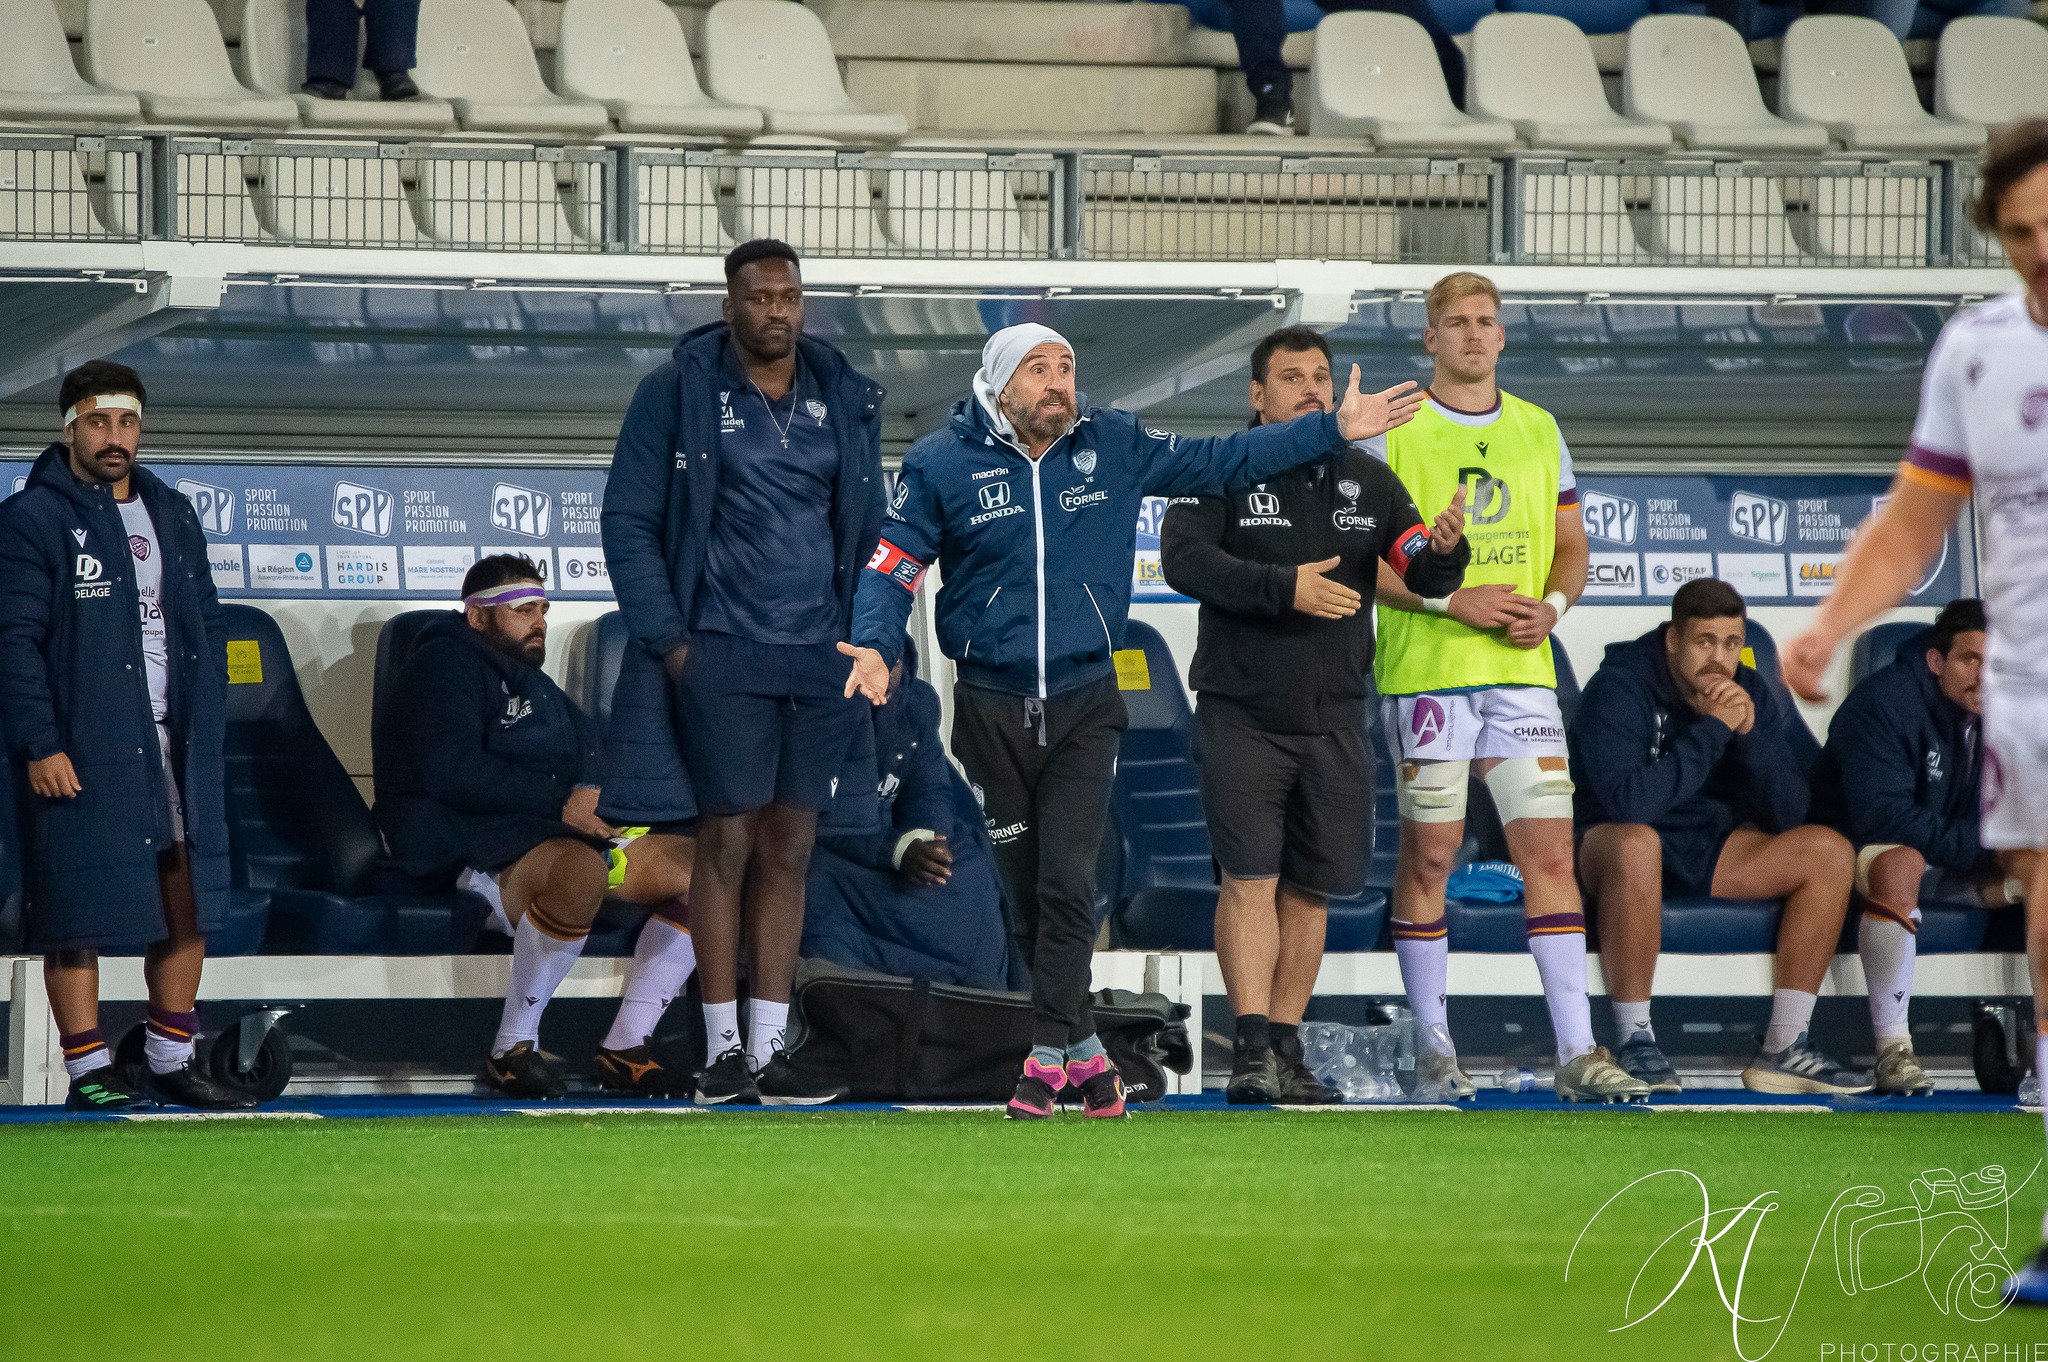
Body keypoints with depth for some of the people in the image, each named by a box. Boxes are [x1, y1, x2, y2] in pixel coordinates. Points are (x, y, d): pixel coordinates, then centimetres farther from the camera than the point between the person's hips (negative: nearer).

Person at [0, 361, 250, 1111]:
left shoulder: (173, 516, 16)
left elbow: (207, 626, 19)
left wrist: (206, 725, 8)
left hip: (178, 744, 6)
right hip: (80, 753, -6)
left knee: (190, 905, 7)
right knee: (80, 914, -4)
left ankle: (174, 1061, 17)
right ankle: (89, 1073, 1)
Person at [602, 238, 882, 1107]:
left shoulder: (845, 399, 11)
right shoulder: (679, 391, -1)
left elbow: (869, 528, 17)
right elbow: (628, 521, -1)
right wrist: (666, 637, -8)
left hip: (821, 658, 4)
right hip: (724, 654, -4)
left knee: (788, 850, 5)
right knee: (727, 842, -5)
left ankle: (770, 1050, 7)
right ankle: (723, 1049, 1)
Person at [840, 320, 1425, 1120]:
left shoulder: (1113, 447, 4)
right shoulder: (942, 465, -3)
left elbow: (1220, 462, 13)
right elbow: (895, 565, -1)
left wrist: (1334, 429, 12)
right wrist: (876, 646, -19)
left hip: (1084, 703, 0)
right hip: (992, 712, 0)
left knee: (1068, 882, -13)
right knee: (1026, 894, 4)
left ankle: (1047, 1055, -10)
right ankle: (1083, 1049, 17)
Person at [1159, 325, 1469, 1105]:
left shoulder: (1367, 481, 10)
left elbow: (1424, 576, 1)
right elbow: (1183, 560, -16)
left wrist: (1441, 550, -23)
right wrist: (1285, 587, -26)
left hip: (1334, 719, 4)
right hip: (1240, 712, -4)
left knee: (1310, 889, 7)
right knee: (1249, 879, -11)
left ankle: (1285, 1050, 14)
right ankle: (1252, 1050, -14)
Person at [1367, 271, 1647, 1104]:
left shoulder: (1537, 432, 14)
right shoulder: (1393, 432, 0)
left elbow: (1570, 545, 19)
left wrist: (1551, 606, -2)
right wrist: (1451, 600, -15)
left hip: (1522, 669, 3)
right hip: (1425, 671, -3)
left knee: (1551, 854, -4)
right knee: (1429, 855, 1)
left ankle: (1576, 1052, -6)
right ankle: (1433, 1049, 12)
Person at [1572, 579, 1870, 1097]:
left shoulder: (1752, 694, 0)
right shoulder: (1620, 688, -18)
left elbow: (1788, 815, -5)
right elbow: (1629, 801, -33)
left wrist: (1752, 733, -20)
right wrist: (1712, 730, -27)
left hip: (1705, 853, 7)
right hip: (1611, 850, -6)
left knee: (1829, 852, -10)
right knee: (1636, 841, -41)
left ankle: (1783, 1048, -10)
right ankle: (1636, 1043, -33)